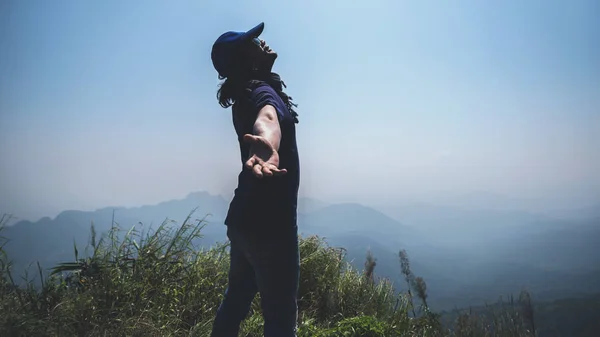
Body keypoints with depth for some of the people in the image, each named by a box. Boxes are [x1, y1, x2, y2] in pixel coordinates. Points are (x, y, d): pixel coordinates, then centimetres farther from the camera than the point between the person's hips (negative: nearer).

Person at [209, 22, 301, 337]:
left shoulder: (245, 94, 11)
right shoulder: (262, 91, -18)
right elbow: (267, 117, -44)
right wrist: (267, 146, -66)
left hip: (246, 217, 10)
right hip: (268, 220, -10)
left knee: (236, 299, 21)